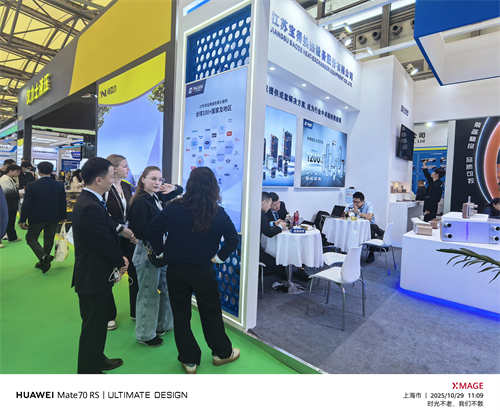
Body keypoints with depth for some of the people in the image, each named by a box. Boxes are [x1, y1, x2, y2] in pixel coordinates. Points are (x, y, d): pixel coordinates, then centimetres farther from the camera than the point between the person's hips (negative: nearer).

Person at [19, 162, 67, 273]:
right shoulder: (59, 186, -6)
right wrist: (62, 217, 12)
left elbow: (26, 204, -10)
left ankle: (43, 257, -9)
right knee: (49, 240, 15)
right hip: (53, 219, 3)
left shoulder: (31, 186, -12)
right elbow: (63, 204, 0)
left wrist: (22, 220, -1)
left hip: (37, 218, -3)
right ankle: (44, 262, 26)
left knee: (31, 238, 13)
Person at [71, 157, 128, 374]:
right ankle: (88, 370, 27)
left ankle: (96, 360, 44)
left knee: (98, 322, 25)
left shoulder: (86, 201, 7)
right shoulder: (91, 207, -27)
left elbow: (106, 235, 8)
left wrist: (118, 258, 1)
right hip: (94, 278, -10)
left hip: (92, 276, 11)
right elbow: (105, 244, -24)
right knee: (94, 326, 8)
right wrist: (120, 262, -6)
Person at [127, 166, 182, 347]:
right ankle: (145, 334, 20)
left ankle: (161, 325, 37)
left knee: (164, 288, 18)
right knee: (148, 293, 3)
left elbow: (180, 191, 24)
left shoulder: (157, 197, 9)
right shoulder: (140, 202, -16)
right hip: (147, 251, -9)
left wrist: (173, 189, 3)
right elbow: (140, 230, -20)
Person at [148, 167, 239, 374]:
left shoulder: (175, 207, -9)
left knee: (180, 315, 16)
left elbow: (154, 228, -6)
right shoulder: (218, 212, -9)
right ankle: (222, 352, 35)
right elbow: (233, 239, -7)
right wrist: (219, 257, 3)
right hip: (203, 271, 0)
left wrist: (161, 251, 6)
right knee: (211, 313, 18)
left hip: (175, 269, 1)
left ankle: (189, 360, 28)